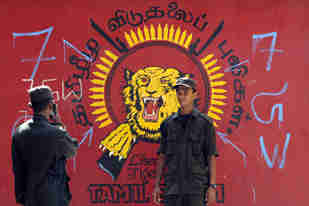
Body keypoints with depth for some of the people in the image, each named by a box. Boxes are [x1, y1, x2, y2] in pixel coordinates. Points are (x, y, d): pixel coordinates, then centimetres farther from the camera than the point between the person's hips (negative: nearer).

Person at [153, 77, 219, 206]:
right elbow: (162, 156, 13)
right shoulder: (168, 124, 11)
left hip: (197, 186, -3)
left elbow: (211, 157, -1)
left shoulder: (205, 123, 1)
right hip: (173, 186, 3)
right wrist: (156, 185, 6)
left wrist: (212, 187, -10)